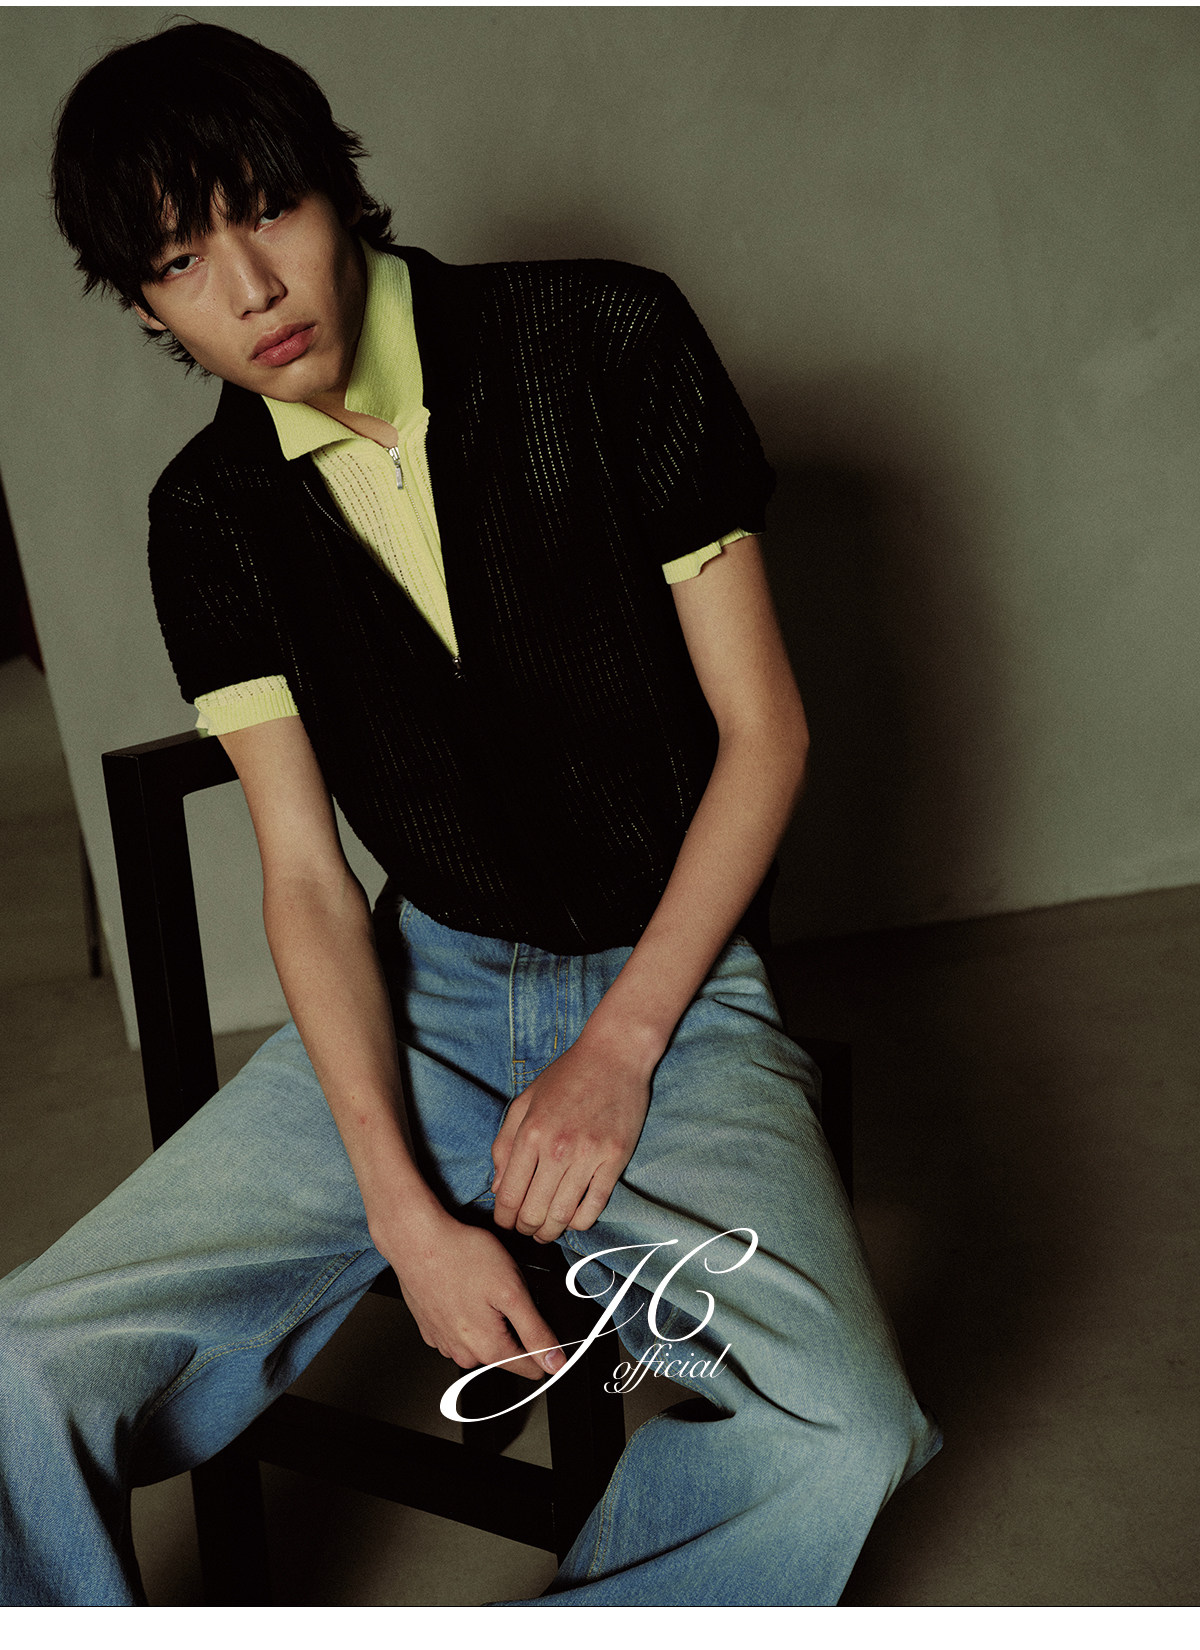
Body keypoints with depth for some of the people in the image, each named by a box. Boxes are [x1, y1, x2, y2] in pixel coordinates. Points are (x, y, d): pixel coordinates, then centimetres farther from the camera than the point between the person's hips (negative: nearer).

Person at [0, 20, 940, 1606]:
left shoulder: (607, 346, -6)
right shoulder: (211, 518, 2)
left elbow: (763, 728, -5)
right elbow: (305, 874, -1)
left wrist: (622, 1045, -12)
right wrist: (407, 1209, -15)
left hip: (674, 978, -1)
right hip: (423, 990, 2)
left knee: (839, 1432, -29)